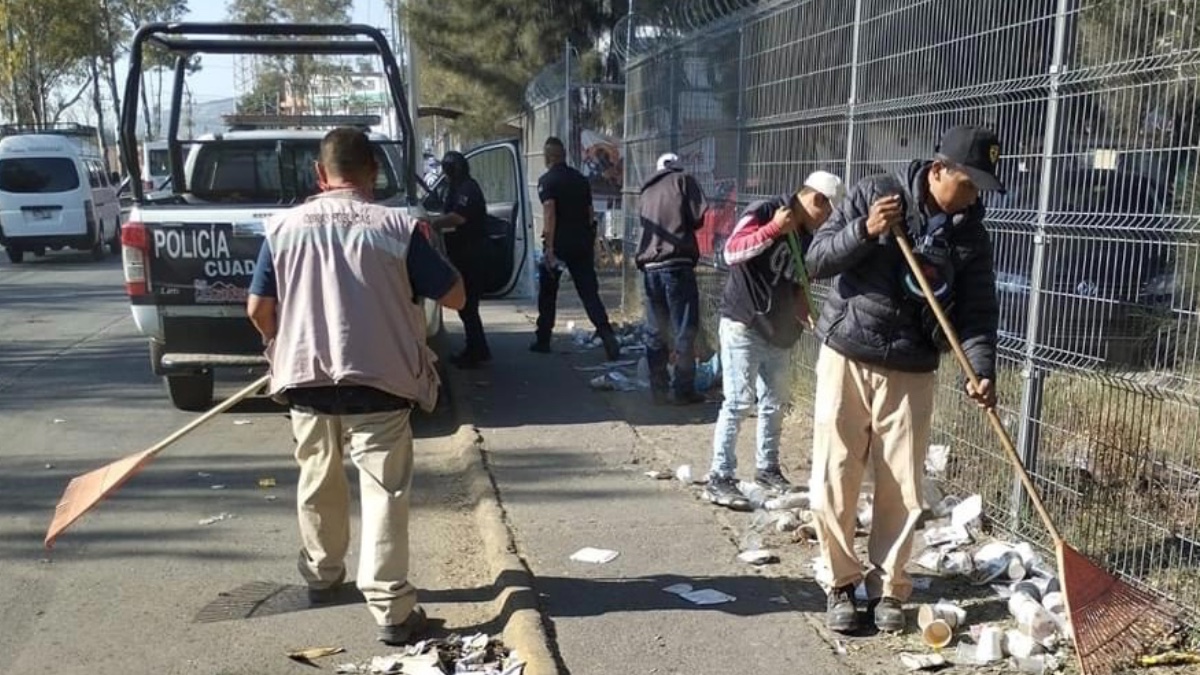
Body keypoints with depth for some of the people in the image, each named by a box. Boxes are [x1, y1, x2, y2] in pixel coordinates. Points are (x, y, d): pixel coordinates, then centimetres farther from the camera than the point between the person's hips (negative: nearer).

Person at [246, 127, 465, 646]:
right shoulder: (396, 228, -8)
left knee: (318, 482, 22)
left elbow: (258, 309, 4)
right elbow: (455, 297, -4)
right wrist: (420, 266, 15)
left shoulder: (284, 226, 0)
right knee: (384, 492, 2)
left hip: (306, 378, 4)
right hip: (378, 381, -3)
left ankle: (321, 575, 39)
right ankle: (391, 609, 1)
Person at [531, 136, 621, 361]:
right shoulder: (581, 179, 12)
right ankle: (608, 337, -15)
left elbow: (549, 213, -18)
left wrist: (549, 248, -21)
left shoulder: (547, 180, -6)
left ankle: (543, 341, 20)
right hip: (582, 243, 4)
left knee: (547, 293, 12)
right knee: (589, 292, 1)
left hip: (558, 243, -4)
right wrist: (591, 244, 23)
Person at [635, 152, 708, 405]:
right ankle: (683, 389, 1)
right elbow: (698, 217, -4)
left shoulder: (648, 190, 22)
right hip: (677, 263, -5)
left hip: (649, 266, 5)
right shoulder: (683, 181, 6)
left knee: (655, 332, 10)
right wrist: (684, 228, 14)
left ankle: (659, 388, 13)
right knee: (684, 330, 0)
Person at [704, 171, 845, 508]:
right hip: (743, 325, -8)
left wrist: (805, 316, 6)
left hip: (779, 332, 8)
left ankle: (767, 469, 29)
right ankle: (720, 479, -5)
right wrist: (773, 229, -32)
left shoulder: (808, 236, 12)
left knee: (775, 402, 14)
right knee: (739, 401, -10)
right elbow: (732, 252, -25)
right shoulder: (762, 212, -11)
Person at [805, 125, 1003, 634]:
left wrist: (983, 370, -17)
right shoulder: (875, 193, -4)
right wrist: (864, 231, -22)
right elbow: (817, 260, -6)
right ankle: (841, 584, 18)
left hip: (911, 374, 2)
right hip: (846, 359, -1)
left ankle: (887, 588, 22)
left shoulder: (971, 234, 2)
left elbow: (977, 312, -1)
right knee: (834, 483, 1)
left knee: (902, 491, 4)